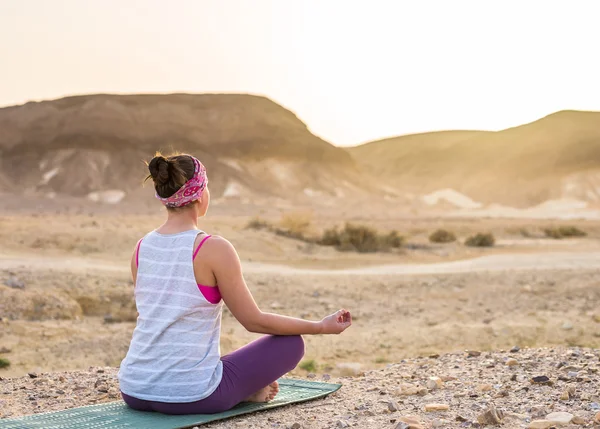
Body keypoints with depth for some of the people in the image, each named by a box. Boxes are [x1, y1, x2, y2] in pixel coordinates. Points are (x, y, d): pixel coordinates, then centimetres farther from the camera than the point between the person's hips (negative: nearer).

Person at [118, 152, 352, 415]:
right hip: (190, 396, -5)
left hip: (135, 391, 5)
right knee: (291, 343, 10)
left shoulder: (142, 248, 5)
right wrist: (322, 327, 7)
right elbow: (255, 322, -6)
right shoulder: (215, 249, -14)